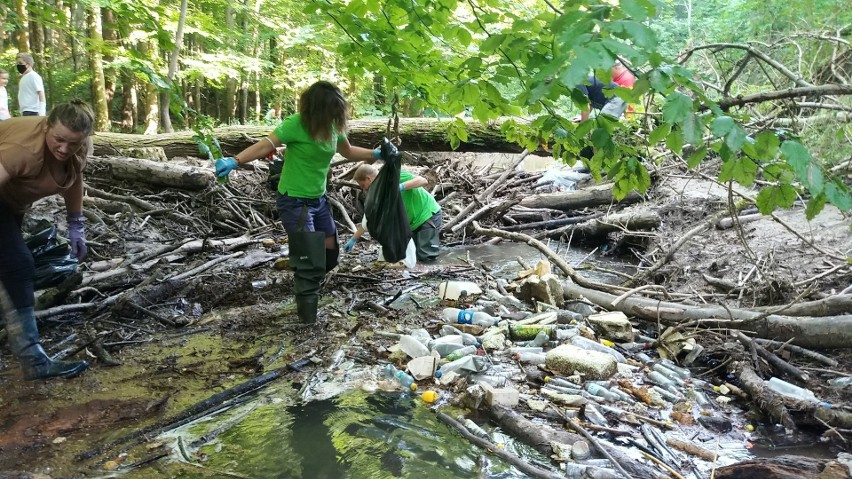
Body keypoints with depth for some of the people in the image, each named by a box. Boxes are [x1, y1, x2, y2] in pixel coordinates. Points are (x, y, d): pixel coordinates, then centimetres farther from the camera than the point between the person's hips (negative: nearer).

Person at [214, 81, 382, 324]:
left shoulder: (334, 126, -2)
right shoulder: (296, 124, -23)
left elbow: (348, 151, 15)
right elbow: (265, 145, -29)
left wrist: (376, 154, 7)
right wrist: (235, 160, -43)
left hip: (319, 198, 8)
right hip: (294, 201, -7)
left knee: (330, 253, 15)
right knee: (309, 261, -8)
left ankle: (306, 288, 42)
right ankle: (308, 318, 6)